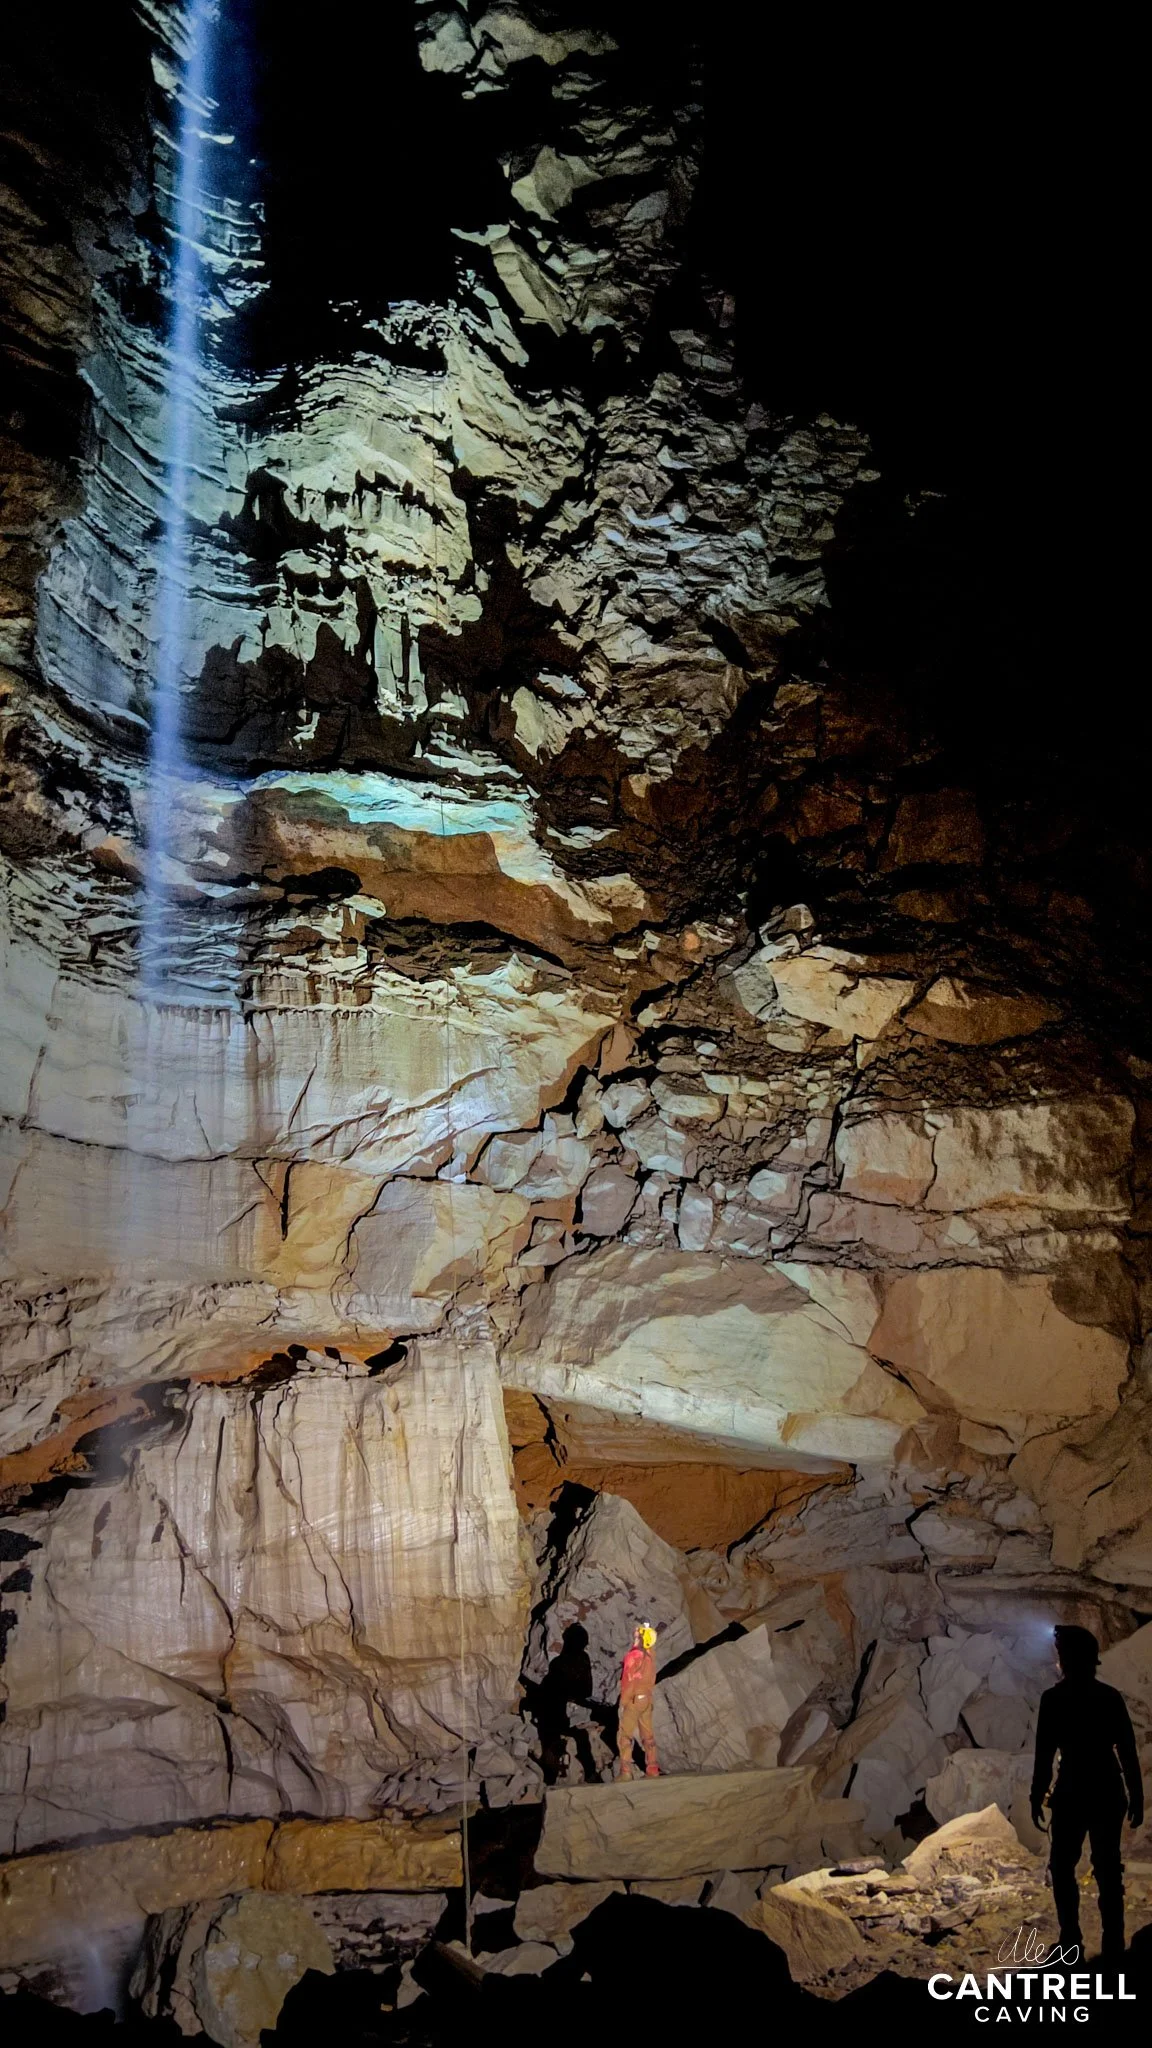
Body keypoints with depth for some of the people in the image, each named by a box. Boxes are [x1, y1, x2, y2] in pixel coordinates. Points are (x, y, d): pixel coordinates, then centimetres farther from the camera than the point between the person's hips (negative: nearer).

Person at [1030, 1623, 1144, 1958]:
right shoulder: (1110, 1696, 3)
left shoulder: (1054, 1698, -8)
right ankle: (1113, 1943, 7)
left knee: (1062, 1866, 7)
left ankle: (1071, 1942, 2)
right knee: (1108, 1868, 10)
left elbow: (1044, 1754, -8)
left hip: (1072, 1794, -4)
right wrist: (1136, 1796, 9)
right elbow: (1128, 1751, 2)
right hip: (1108, 1792, 4)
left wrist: (1037, 1797, -2)